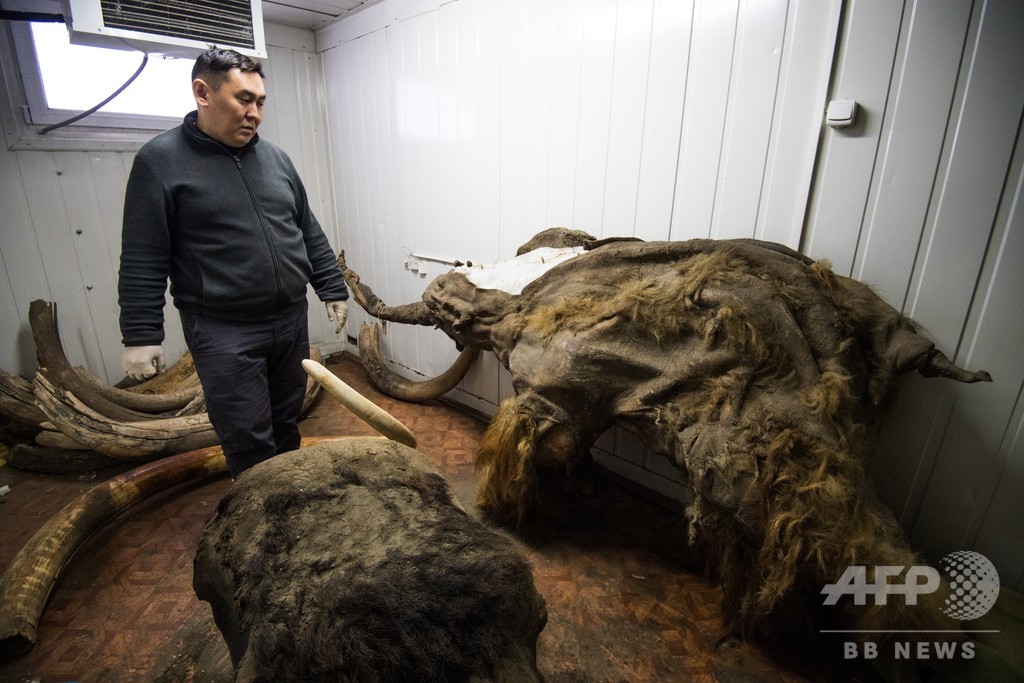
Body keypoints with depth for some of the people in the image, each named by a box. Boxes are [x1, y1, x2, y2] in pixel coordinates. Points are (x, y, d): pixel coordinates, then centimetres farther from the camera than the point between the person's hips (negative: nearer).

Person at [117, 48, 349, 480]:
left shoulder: (274, 157, 10)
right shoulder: (160, 161, -5)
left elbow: (309, 233, 14)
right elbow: (142, 261, -7)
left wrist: (333, 289, 10)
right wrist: (141, 335, -9)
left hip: (291, 320, 5)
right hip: (223, 332, -5)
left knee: (286, 426, 18)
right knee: (250, 445, 1)